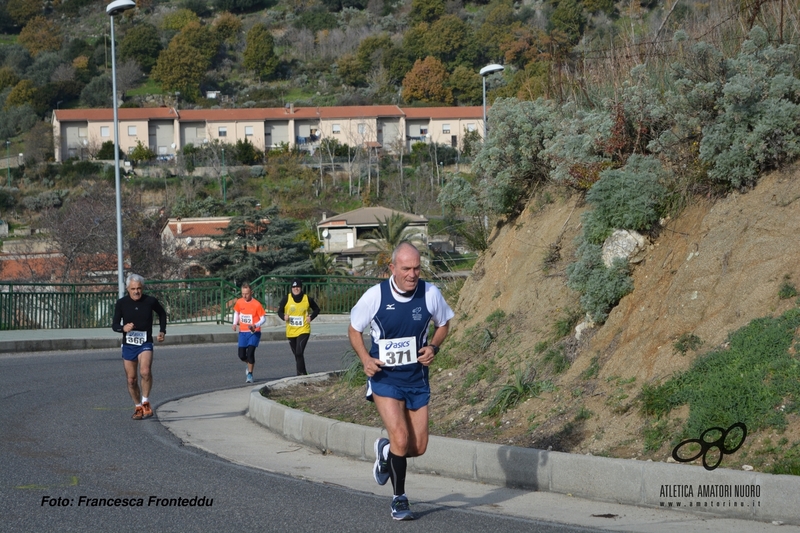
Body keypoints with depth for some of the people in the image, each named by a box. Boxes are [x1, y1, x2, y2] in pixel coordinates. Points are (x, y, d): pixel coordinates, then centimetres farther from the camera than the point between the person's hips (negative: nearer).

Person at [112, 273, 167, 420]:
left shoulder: (150, 301, -5)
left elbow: (162, 314, 16)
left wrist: (162, 331, 6)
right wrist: (123, 328, -23)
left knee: (145, 372, -26)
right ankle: (138, 407, 24)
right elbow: (114, 325, -1)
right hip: (128, 345, 2)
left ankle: (145, 402, -9)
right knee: (131, 380, 6)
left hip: (145, 344, -2)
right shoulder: (121, 303, -4)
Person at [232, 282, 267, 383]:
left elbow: (263, 318, -8)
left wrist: (255, 325, -25)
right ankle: (248, 364, 36)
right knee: (241, 355, 2)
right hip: (242, 332, 4)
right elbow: (236, 312, 20)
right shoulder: (239, 302, 0)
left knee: (250, 352, -16)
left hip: (254, 332, -4)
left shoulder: (257, 304, -13)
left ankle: (250, 374, -4)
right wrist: (235, 323, 3)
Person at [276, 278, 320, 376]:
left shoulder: (307, 299, -4)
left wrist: (311, 317, -5)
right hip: (291, 331, 3)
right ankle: (303, 373, 27)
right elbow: (279, 310, 7)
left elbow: (316, 309, 12)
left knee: (299, 352, -18)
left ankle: (301, 373, -12)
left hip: (303, 330, -3)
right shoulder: (286, 299, -4)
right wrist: (284, 317, -13)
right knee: (296, 354, 13)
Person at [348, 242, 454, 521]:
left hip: (417, 378, 3)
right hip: (384, 377, -3)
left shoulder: (430, 294, -9)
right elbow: (354, 329, 2)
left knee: (418, 447, 4)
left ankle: (385, 451, 39)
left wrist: (433, 347, -9)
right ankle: (399, 499, 3)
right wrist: (366, 359, -15)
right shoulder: (375, 296, -14)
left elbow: (443, 324, 11)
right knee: (401, 438, -18)